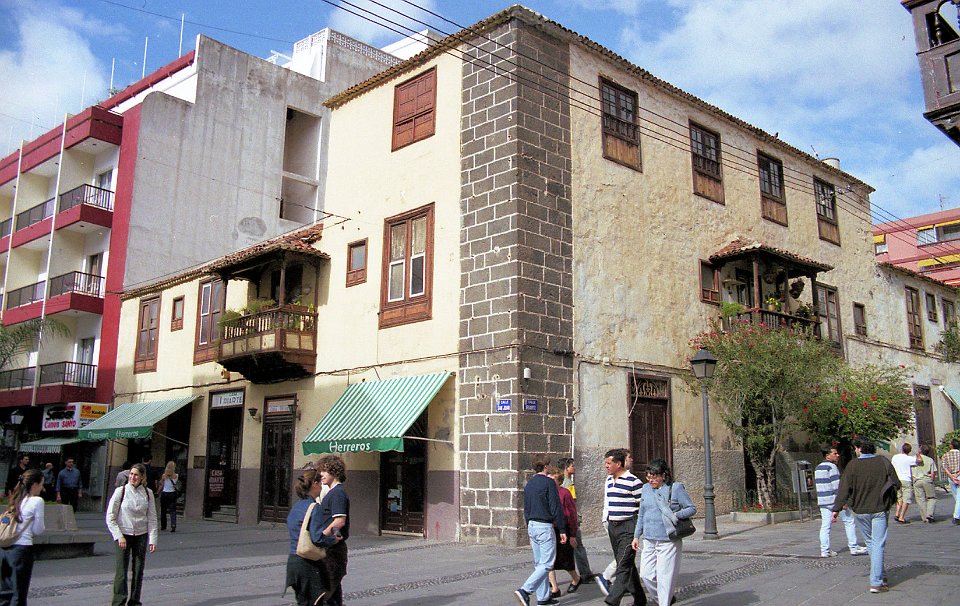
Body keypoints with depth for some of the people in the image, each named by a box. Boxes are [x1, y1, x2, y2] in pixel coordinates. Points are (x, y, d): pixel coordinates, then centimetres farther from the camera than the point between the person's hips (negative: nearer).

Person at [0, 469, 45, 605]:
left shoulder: (16, 500, 12)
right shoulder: (37, 501, -9)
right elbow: (37, 530, -6)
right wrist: (43, 527, 15)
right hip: (22, 548, -7)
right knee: (19, 595, 3)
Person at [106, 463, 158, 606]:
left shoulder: (148, 493, 2)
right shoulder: (121, 491, -5)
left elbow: (152, 518, 5)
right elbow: (110, 518, -3)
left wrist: (152, 540, -2)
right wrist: (119, 536, -10)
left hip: (141, 536, 2)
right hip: (123, 535, -2)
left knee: (138, 570, 5)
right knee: (121, 571, -6)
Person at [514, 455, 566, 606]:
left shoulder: (529, 485, 11)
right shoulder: (549, 482, -11)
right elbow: (556, 508, -13)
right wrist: (562, 530, -8)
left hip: (532, 526, 8)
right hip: (545, 527, -8)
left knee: (539, 563, 13)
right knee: (546, 564, -5)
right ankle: (525, 590, -17)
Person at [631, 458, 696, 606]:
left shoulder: (676, 488, -5)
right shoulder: (646, 489, 10)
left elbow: (692, 508, -2)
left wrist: (675, 515, -18)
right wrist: (636, 536, 16)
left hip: (668, 541, -5)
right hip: (649, 540, 5)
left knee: (665, 577, -3)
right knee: (646, 574, 5)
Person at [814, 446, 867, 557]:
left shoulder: (818, 468, 15)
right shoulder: (832, 467, -12)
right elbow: (837, 485, -17)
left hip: (822, 501, 8)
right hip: (834, 500, -8)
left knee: (825, 526, 5)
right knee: (849, 522, 6)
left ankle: (825, 550, 2)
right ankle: (854, 548, 10)